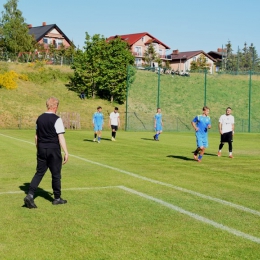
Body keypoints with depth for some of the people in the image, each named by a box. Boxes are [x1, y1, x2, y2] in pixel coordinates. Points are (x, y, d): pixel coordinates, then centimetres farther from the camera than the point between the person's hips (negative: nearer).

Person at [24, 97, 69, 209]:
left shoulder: (40, 118, 6)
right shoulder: (57, 119, -13)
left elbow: (36, 136, 13)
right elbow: (61, 137, -16)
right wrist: (66, 152, -13)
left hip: (41, 149, 5)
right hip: (53, 149, -5)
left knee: (39, 173, 10)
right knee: (56, 174, 8)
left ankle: (30, 195, -5)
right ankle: (57, 198, 19)